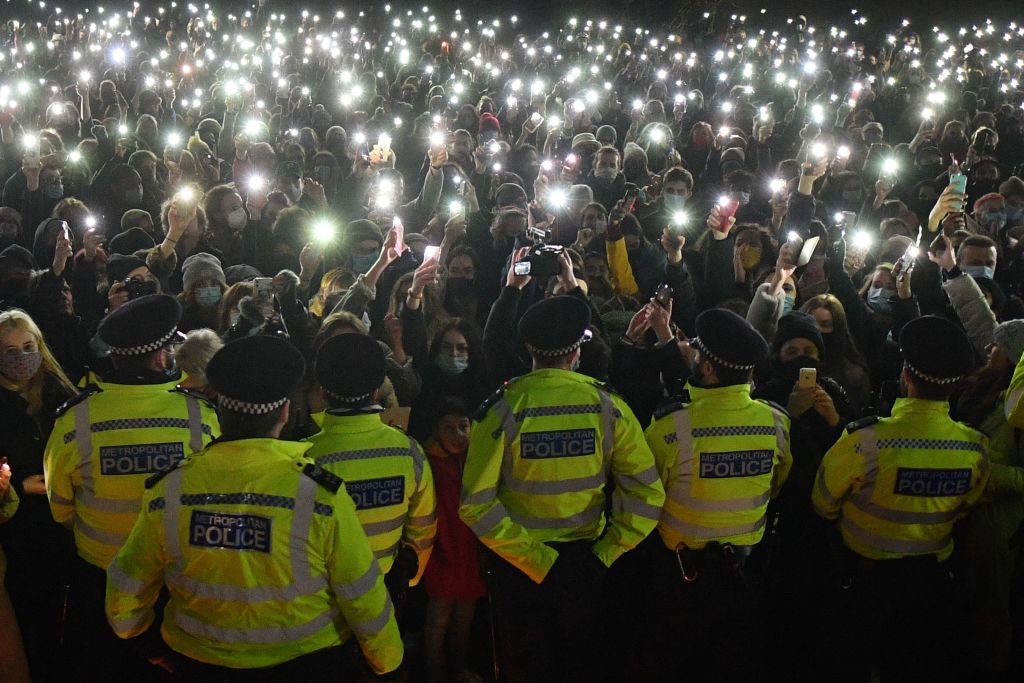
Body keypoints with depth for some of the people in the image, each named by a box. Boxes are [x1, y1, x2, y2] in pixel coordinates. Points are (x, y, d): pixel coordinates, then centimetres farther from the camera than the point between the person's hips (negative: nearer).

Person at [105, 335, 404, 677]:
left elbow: (125, 595, -3)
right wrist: (388, 658, 4)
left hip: (202, 662, 2)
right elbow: (363, 597, -14)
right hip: (306, 661, -2)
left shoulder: (169, 491, -16)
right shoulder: (320, 494, -23)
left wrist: (151, 644, 16)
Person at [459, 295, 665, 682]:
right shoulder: (607, 405, -12)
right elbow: (647, 494, -14)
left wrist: (534, 560, -16)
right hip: (582, 563, 1)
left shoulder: (503, 408, -16)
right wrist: (607, 553, -7)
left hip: (518, 567, -1)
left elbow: (476, 504, -21)